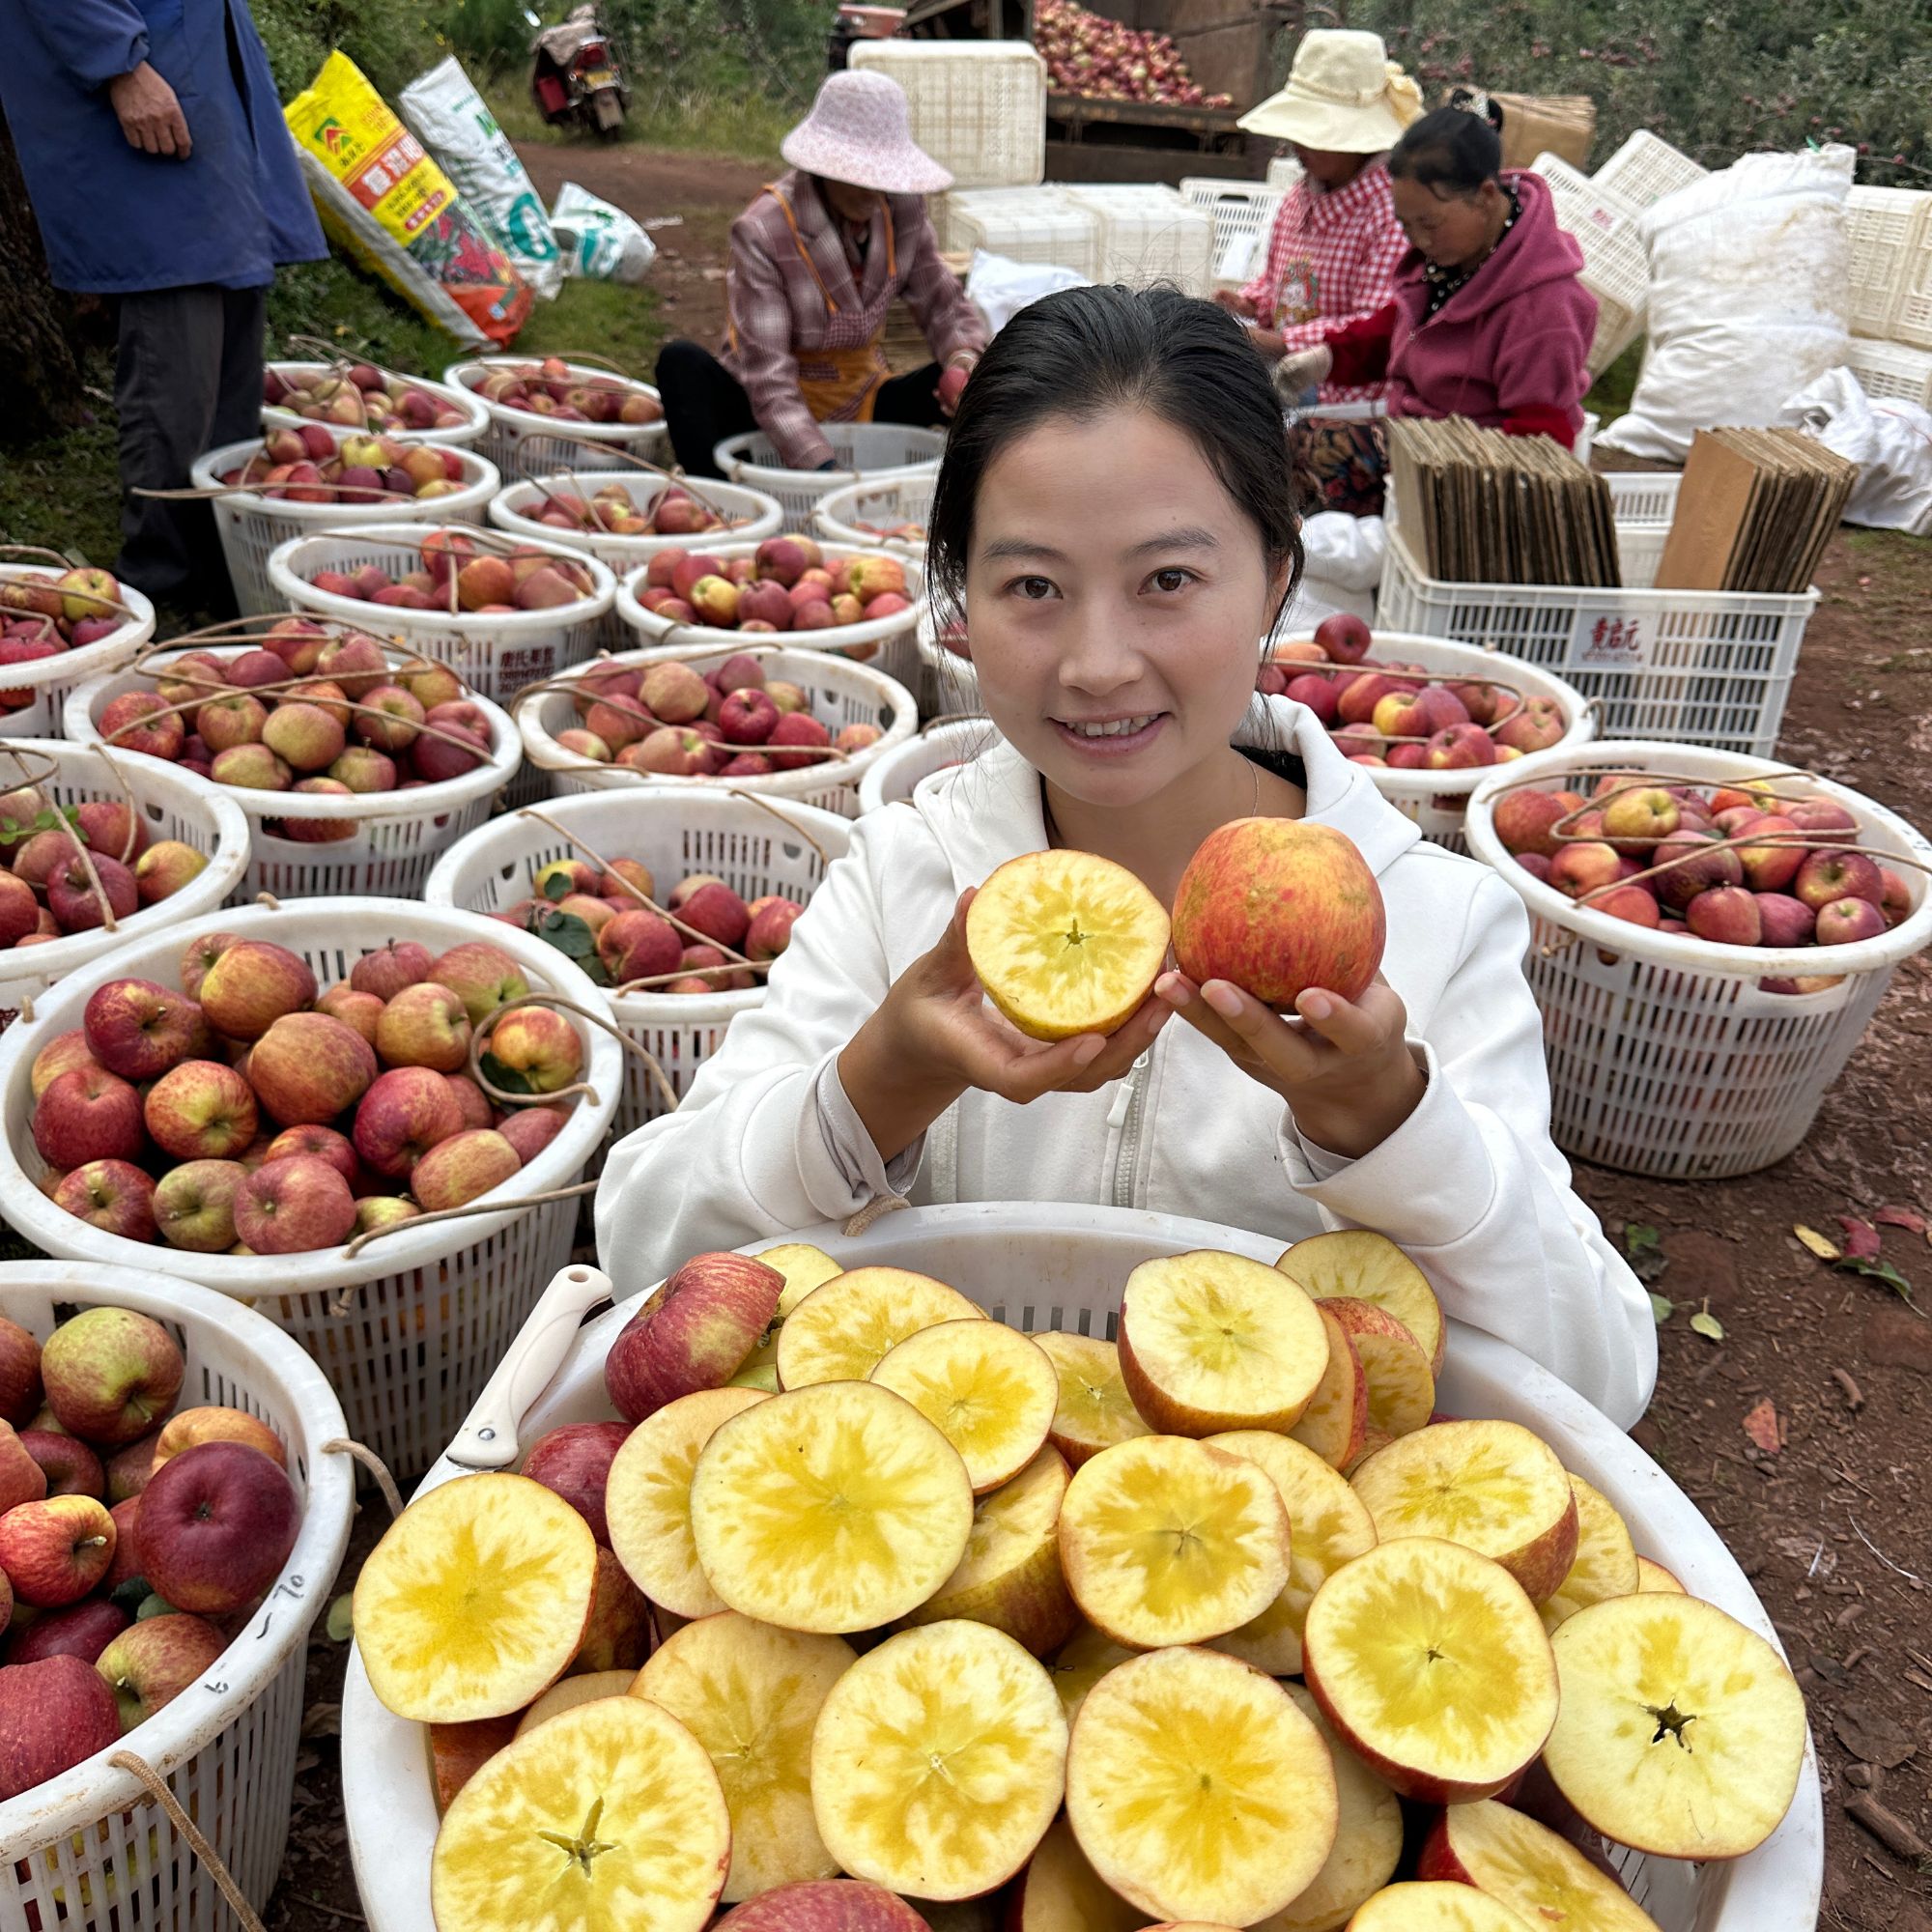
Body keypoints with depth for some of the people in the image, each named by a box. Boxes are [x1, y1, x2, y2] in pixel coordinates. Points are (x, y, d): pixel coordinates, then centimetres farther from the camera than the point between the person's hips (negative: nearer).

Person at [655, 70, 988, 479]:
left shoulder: (903, 211, -5)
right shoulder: (762, 232, -20)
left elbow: (944, 304, 4)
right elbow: (766, 374, -27)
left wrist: (963, 360, -21)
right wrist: (821, 466, -40)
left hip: (864, 406, 4)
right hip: (767, 414, -4)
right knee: (681, 362, -31)